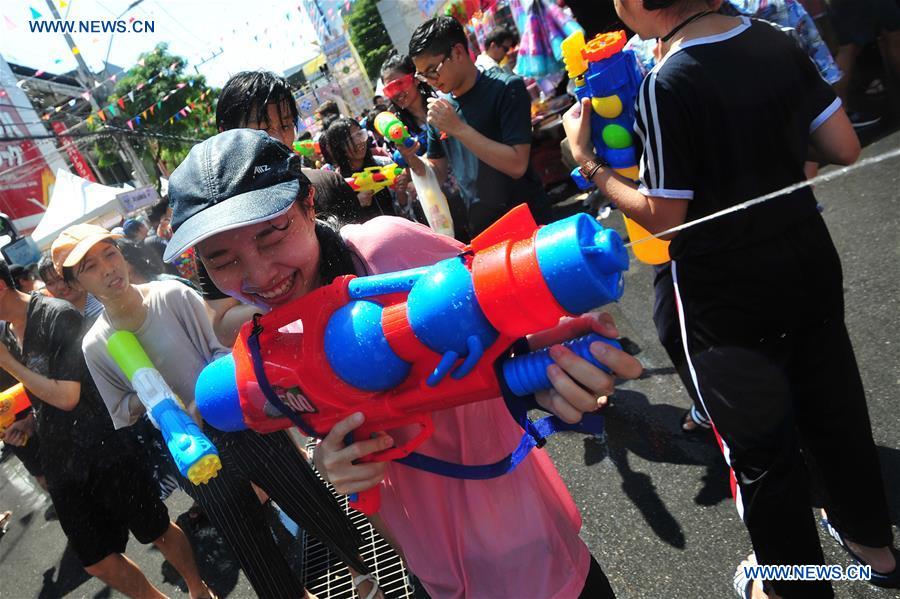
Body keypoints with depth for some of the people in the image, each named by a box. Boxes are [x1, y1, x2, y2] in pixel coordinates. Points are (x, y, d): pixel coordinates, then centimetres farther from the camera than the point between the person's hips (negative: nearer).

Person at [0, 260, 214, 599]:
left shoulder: (59, 316, -15)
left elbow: (66, 397, -20)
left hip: (104, 452, -7)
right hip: (60, 466, 7)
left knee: (156, 531, 8)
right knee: (97, 562, 13)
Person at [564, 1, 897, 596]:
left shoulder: (666, 84, -22)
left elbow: (664, 217, -19)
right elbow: (844, 147, 2)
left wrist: (588, 161, -10)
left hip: (728, 297, -6)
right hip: (810, 264, 6)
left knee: (761, 447, 13)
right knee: (835, 408, 25)